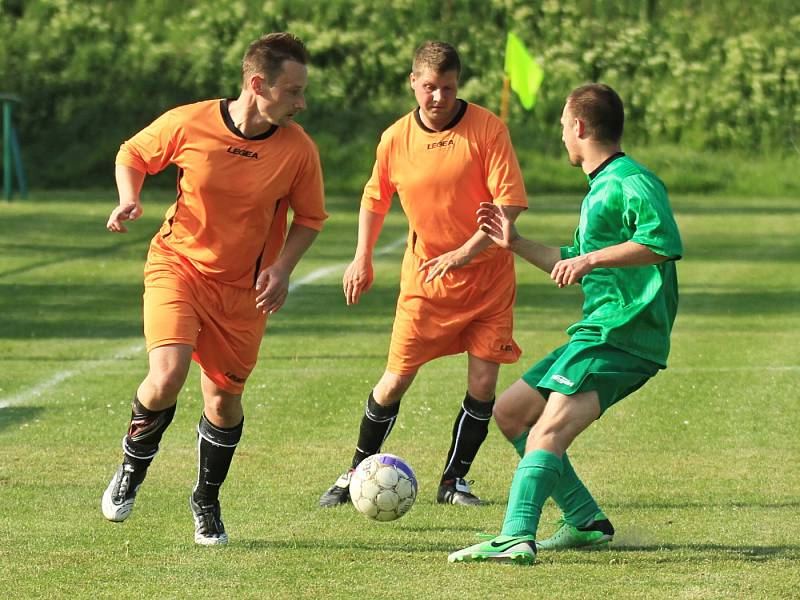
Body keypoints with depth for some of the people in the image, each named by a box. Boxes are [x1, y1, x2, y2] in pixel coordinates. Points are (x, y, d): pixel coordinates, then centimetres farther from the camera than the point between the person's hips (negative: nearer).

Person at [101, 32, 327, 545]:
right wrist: (130, 199, -15)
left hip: (243, 288, 2)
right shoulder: (188, 124, -16)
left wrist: (282, 267, -11)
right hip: (178, 264, -2)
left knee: (225, 399, 7)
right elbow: (133, 155, 4)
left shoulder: (298, 148, -12)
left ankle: (207, 501, 34)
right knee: (168, 374, -23)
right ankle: (133, 467, 8)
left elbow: (310, 216, 5)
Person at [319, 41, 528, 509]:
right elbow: (375, 200, 13)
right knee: (397, 379, -1)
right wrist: (363, 257, 1)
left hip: (487, 273, -1)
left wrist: (466, 252, -24)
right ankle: (357, 474, 16)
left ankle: (454, 480, 10)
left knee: (483, 382, -6)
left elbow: (512, 202, -16)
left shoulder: (487, 128, -13)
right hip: (425, 275, 1)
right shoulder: (395, 139, -3)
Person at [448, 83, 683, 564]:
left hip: (622, 337, -11)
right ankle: (587, 521, 16)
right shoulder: (599, 188, 23)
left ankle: (516, 538, -40)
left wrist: (591, 259, -27)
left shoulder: (631, 182, -10)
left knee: (549, 431, -26)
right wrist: (516, 244, 33)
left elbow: (664, 242, -27)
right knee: (510, 412, 16)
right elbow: (572, 266, 35)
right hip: (597, 334, 11)